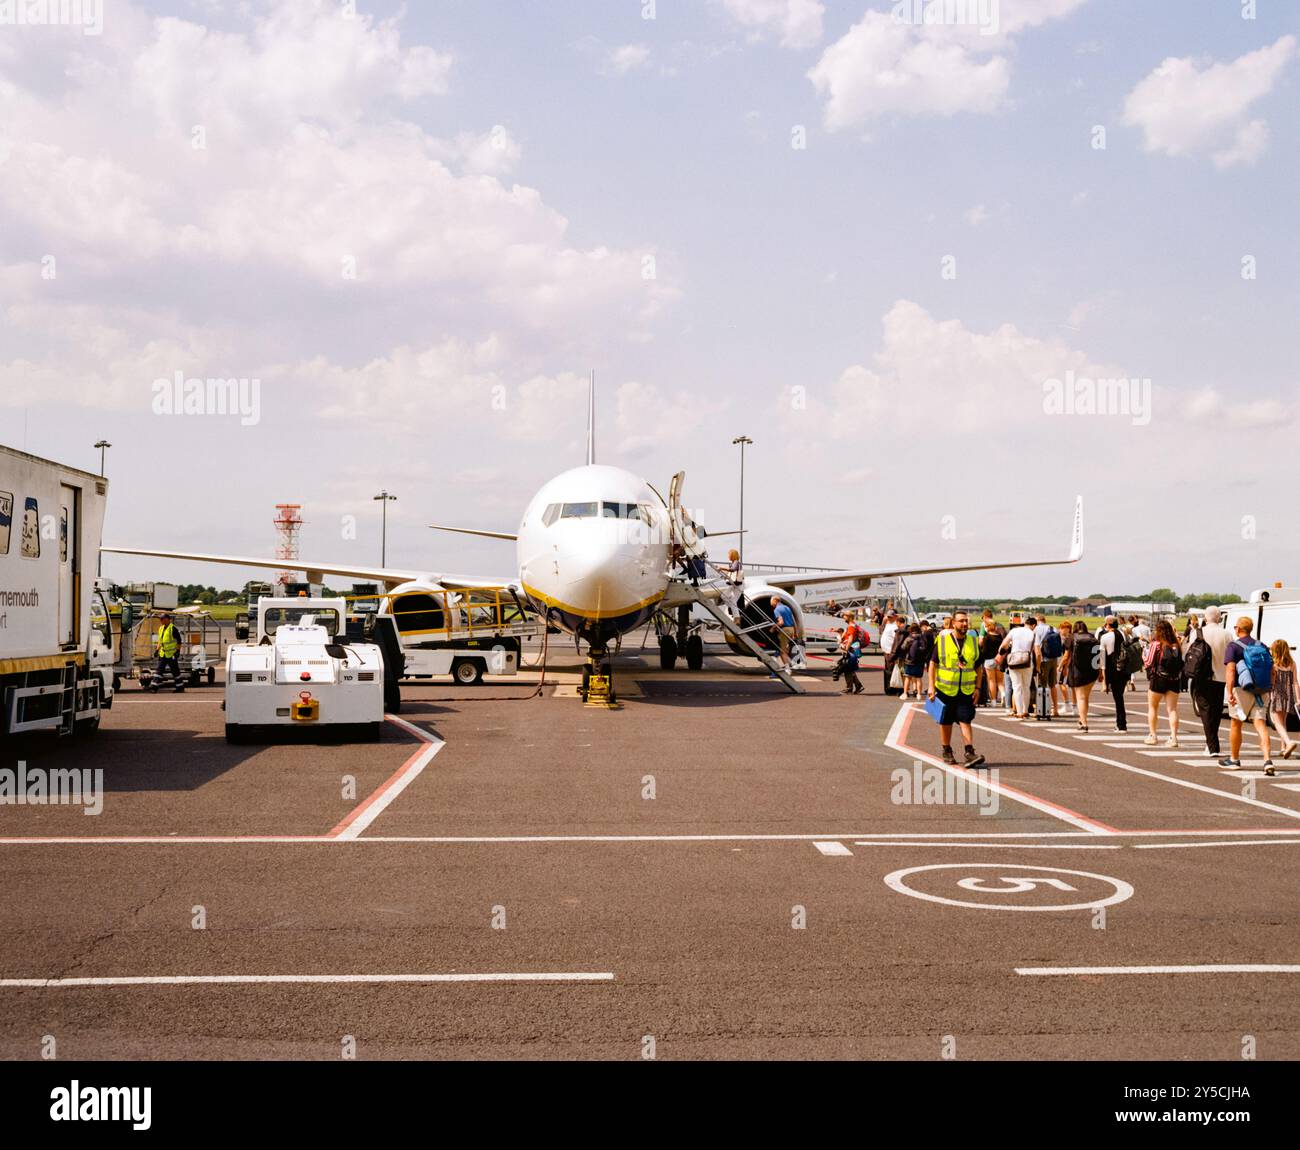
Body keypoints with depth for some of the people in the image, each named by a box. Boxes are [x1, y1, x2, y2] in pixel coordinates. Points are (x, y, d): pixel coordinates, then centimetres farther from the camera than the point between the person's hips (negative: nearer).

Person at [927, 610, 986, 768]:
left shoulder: (973, 641, 5)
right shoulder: (942, 640, -4)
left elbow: (978, 667, 11)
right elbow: (933, 664, -2)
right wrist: (931, 686, -8)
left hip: (966, 690, 1)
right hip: (945, 689, -1)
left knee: (965, 721, -7)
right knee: (945, 722, 8)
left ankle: (969, 753, -10)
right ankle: (947, 752, 21)